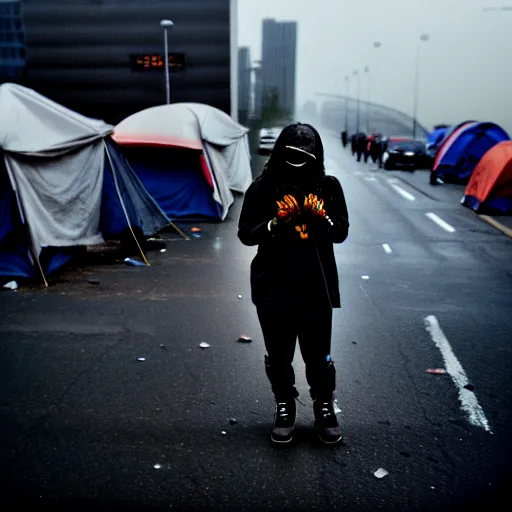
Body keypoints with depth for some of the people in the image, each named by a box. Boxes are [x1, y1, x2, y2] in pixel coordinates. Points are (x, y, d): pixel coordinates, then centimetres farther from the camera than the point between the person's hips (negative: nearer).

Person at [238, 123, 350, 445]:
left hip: (317, 288, 1)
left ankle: (325, 409, 32)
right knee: (279, 355, 11)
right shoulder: (263, 188, -5)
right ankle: (285, 409, 33)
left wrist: (321, 218, -18)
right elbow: (246, 234, -3)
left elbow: (341, 232, 3)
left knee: (318, 355, 9)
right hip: (273, 288, 0)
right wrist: (276, 222, -20)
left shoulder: (329, 187, -1)